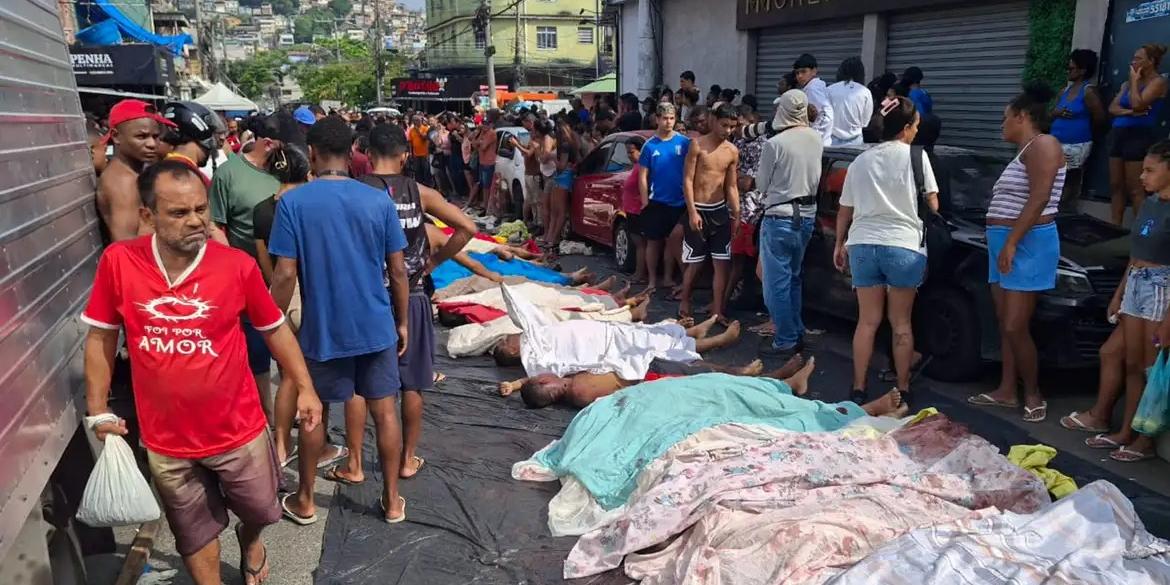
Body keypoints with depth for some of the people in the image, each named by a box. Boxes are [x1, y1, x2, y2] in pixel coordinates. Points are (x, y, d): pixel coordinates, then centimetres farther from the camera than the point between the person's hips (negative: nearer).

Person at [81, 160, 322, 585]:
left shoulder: (237, 265, -16)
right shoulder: (117, 262, -14)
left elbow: (275, 328, -3)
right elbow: (101, 337, 0)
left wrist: (304, 388, -3)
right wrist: (98, 411, 1)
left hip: (238, 430, 0)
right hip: (165, 440, 1)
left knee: (260, 511, 22)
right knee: (194, 534, 20)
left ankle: (250, 540, 57)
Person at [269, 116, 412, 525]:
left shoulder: (293, 202, -10)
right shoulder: (380, 201, -5)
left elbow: (286, 274, -12)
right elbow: (398, 270, -1)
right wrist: (402, 322, 10)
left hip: (322, 328, -1)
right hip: (376, 325, 1)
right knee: (384, 411, 11)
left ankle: (304, 502, 31)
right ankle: (392, 500, 22)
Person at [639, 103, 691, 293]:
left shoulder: (684, 142, -1)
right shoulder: (650, 145, -1)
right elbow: (643, 176, 1)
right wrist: (645, 202, -4)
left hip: (679, 202, 1)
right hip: (656, 202, -1)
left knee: (674, 240, 10)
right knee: (654, 241, 7)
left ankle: (668, 277, 23)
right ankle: (652, 279, 18)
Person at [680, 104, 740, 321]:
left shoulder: (733, 152, 6)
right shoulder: (698, 145, -7)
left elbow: (732, 186, 10)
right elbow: (687, 180, -9)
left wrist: (736, 215, 3)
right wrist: (692, 212, -15)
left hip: (720, 210, 4)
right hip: (698, 209, -4)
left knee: (722, 263, 1)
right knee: (694, 263, 3)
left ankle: (717, 310, 7)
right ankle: (684, 303, 22)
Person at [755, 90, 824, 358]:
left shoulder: (774, 144, -16)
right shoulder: (817, 139, 1)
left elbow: (761, 186, -5)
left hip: (779, 217, -6)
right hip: (807, 215, 6)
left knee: (776, 282, 2)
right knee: (793, 277, 20)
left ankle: (786, 341, 6)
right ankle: (797, 333, 27)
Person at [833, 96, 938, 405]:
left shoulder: (860, 161, 11)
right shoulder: (916, 156, 0)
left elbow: (845, 209, 15)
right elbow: (931, 203, 4)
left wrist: (840, 244, 26)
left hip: (862, 244, 3)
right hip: (904, 245, -3)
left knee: (867, 321, 9)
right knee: (901, 323, 8)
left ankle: (858, 389, 10)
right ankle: (902, 390, 14)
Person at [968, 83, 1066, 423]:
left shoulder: (1042, 145, -10)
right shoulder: (1023, 152, 21)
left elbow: (1039, 199, -20)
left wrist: (1012, 243, -23)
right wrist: (1004, 244, 18)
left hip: (1027, 245, -10)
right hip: (1006, 244, 10)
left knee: (1015, 328, -9)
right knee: (1004, 324, 11)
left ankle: (1033, 395, 5)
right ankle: (1007, 391, 17)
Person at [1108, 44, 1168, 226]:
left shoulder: (1158, 81, -5)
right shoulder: (1128, 83, 18)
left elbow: (1137, 104, -18)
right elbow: (1112, 108, 8)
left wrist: (1134, 81, -5)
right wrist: (1129, 112, -11)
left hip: (1140, 137, -8)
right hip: (1120, 135, 8)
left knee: (1135, 190, -10)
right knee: (1116, 186, 6)